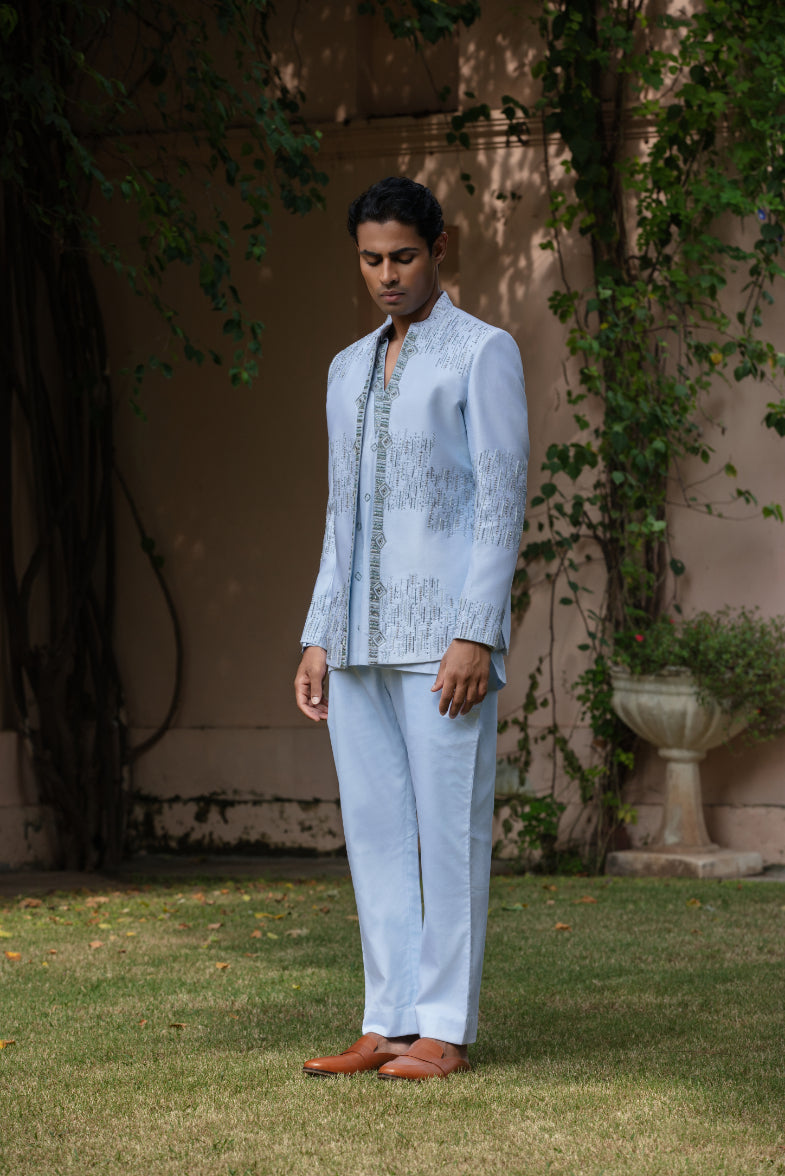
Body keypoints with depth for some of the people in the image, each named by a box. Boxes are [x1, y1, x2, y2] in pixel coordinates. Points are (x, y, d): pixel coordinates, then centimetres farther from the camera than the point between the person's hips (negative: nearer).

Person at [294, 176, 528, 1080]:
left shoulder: (486, 353, -4)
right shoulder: (349, 370, 18)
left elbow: (503, 501, -10)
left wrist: (475, 636, -18)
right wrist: (316, 644, 10)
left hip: (448, 632, -7)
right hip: (363, 640, 7)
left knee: (448, 829, -4)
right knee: (375, 832, 5)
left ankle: (444, 1030, 1)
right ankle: (389, 1027, 10)